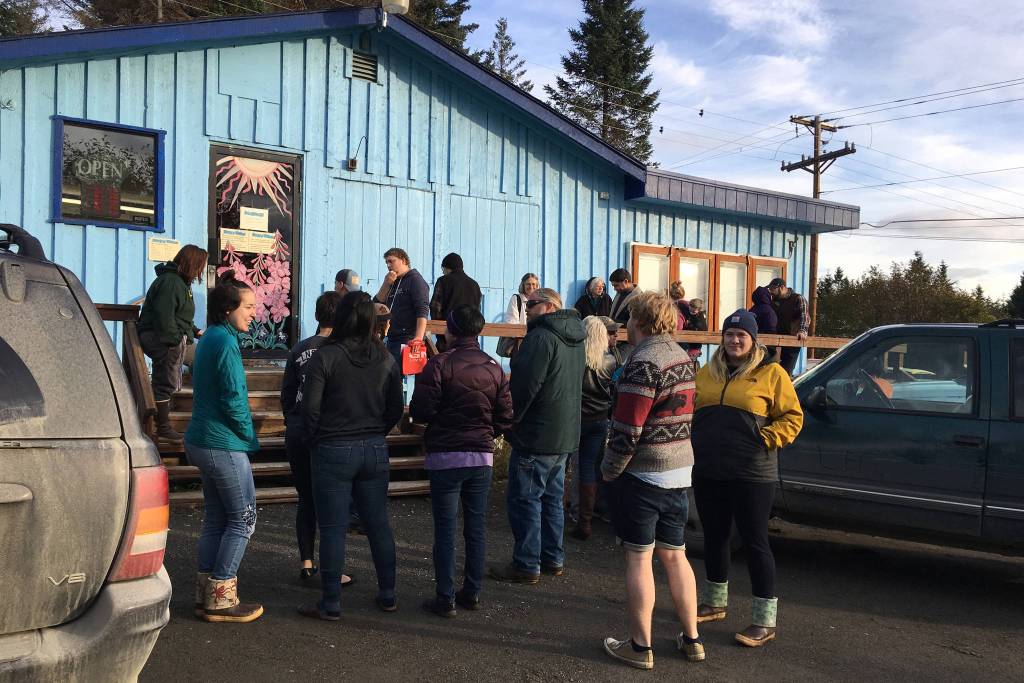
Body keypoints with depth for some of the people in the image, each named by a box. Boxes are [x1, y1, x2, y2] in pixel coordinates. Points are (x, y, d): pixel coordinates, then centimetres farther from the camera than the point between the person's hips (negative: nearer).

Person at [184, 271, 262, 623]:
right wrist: (249, 437, -7)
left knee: (215, 518, 14)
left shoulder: (209, 339, 14)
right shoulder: (225, 342, -17)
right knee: (243, 518, -1)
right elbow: (234, 399, -21)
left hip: (203, 442, 10)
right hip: (225, 445, -10)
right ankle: (221, 599, 4)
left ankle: (207, 594, 19)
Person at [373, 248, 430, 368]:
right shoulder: (393, 283, 20)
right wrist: (386, 285, 0)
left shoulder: (415, 280, -5)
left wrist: (418, 339, -26)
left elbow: (423, 312, -16)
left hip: (408, 340, -8)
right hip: (391, 340, 8)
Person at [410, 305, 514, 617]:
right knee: (476, 527, 12)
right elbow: (505, 418, 4)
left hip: (446, 456, -4)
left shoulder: (439, 364, -10)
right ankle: (472, 593, 20)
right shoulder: (494, 367, 4)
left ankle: (446, 598, 7)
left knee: (446, 529, 3)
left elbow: (421, 411, -14)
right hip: (482, 456, 4)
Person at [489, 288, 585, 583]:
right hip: (566, 435, 9)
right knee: (552, 498, 17)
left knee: (524, 500, -1)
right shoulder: (574, 339, 13)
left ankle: (526, 565, 4)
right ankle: (553, 559, 24)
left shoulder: (541, 337, -17)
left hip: (537, 436, -9)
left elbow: (525, 386, -22)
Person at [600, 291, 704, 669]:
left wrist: (609, 468, -8)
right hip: (679, 472, 8)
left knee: (639, 559, 2)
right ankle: (691, 639, 24)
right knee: (674, 555, 16)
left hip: (642, 473, -8)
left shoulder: (644, 363, -17)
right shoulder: (682, 357, 10)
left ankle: (640, 646, 10)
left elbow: (628, 428, -20)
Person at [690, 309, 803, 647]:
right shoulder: (706, 374, 12)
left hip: (751, 476, -5)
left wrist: (766, 440, -14)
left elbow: (792, 417, -3)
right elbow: (689, 412, 19)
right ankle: (715, 603, 34)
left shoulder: (771, 373, -3)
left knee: (755, 542, -1)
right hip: (708, 473, 5)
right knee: (714, 537, 16)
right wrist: (696, 445, 6)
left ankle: (765, 621, 7)